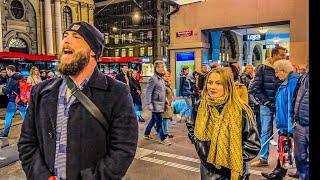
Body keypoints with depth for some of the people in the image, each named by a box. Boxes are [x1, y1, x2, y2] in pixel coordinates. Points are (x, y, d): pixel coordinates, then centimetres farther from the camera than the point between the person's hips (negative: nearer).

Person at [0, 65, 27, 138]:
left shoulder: (12, 79, -13)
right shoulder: (21, 77, 8)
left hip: (13, 101, -6)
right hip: (22, 100, 6)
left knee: (8, 117, 8)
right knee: (25, 117, 5)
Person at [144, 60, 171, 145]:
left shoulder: (160, 78, 12)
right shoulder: (153, 79, -16)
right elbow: (148, 92, -18)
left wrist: (165, 101, 20)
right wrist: (149, 104, -20)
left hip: (160, 104, 9)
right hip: (156, 104, -9)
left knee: (153, 119, 18)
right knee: (159, 122, -1)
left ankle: (146, 134, 32)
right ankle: (163, 139, 8)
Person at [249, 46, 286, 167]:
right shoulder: (263, 68, -3)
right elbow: (255, 88, -5)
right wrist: (266, 102, -10)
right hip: (266, 106, -1)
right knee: (265, 132, 6)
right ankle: (263, 159, 17)